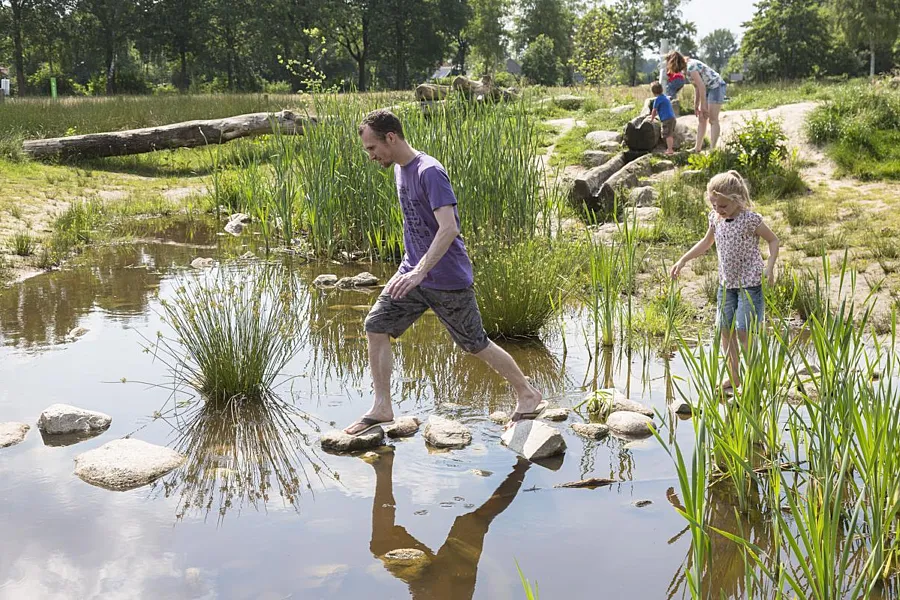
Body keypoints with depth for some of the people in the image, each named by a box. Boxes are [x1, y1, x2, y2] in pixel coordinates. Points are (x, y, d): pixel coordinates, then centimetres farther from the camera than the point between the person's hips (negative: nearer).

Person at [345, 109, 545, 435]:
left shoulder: (430, 172, -21)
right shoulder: (400, 169, 7)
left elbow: (449, 229, -30)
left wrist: (419, 272, -37)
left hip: (447, 280, -8)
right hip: (413, 272, 8)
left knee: (476, 344, 3)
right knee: (376, 326, 0)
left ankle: (528, 395, 22)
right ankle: (382, 408, 9)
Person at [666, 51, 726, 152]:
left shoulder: (691, 67, -21)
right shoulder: (686, 68, 8)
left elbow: (701, 86, -23)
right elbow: (697, 87, 12)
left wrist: (703, 105, -18)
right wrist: (696, 105, 12)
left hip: (716, 86, -10)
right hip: (708, 89, 10)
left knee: (713, 120, -9)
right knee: (701, 119, 9)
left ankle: (712, 149, -8)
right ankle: (698, 148, 13)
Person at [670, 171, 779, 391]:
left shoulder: (750, 220, -17)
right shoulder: (716, 218, 2)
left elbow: (773, 240, -6)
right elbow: (706, 242, 19)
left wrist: (770, 266, -19)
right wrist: (683, 260, 14)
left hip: (749, 283, -7)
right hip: (726, 283, 7)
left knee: (743, 331, -9)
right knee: (725, 330, 8)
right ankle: (734, 377, 21)